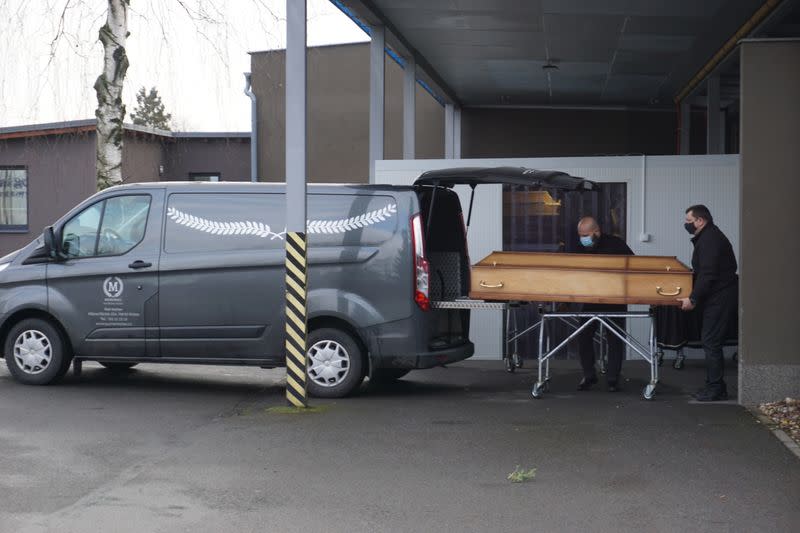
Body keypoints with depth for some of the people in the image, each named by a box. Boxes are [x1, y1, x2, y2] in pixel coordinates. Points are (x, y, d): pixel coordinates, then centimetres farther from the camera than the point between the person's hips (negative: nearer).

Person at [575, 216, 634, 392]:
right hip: (591, 300, 4)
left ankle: (613, 378, 10)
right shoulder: (582, 248, -1)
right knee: (584, 336, -1)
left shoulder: (615, 244, -14)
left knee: (614, 339, 1)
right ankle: (589, 375, 12)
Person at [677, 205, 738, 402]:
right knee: (710, 341, 13)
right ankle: (715, 387, 17)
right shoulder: (709, 237, 18)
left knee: (711, 342, -8)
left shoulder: (710, 239, -16)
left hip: (720, 298, -11)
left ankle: (715, 389, -4)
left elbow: (708, 274, -22)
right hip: (718, 298, 11)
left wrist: (693, 299, -21)